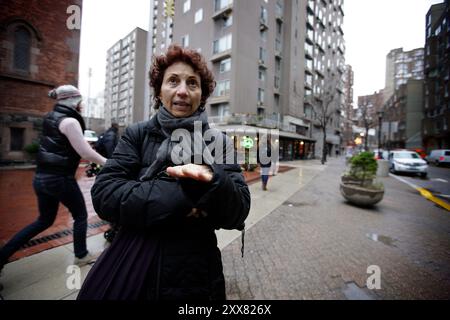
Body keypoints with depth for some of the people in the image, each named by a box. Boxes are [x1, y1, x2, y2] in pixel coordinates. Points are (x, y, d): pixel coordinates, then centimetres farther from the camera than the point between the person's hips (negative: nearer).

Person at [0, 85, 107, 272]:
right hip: (60, 179, -8)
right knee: (80, 215, 11)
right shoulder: (70, 121, -16)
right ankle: (81, 256, 25)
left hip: (42, 177, 8)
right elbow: (86, 153, -20)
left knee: (44, 220, 23)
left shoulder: (50, 118, 11)